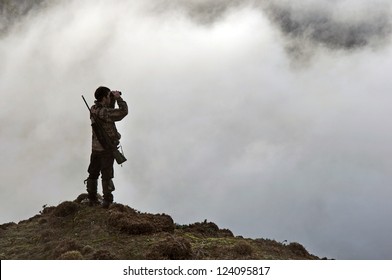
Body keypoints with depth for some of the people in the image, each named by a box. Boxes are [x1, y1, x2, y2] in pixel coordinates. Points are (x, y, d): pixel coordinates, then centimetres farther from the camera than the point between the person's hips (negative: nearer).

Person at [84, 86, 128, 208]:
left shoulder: (94, 109, 3)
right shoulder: (103, 112, -24)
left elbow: (110, 112, 19)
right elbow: (123, 112, -25)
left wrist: (113, 99, 7)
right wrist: (118, 98, -14)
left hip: (96, 147, 8)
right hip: (107, 148, -8)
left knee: (93, 173, 16)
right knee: (106, 175, 1)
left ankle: (92, 199, 23)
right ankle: (107, 201, 5)